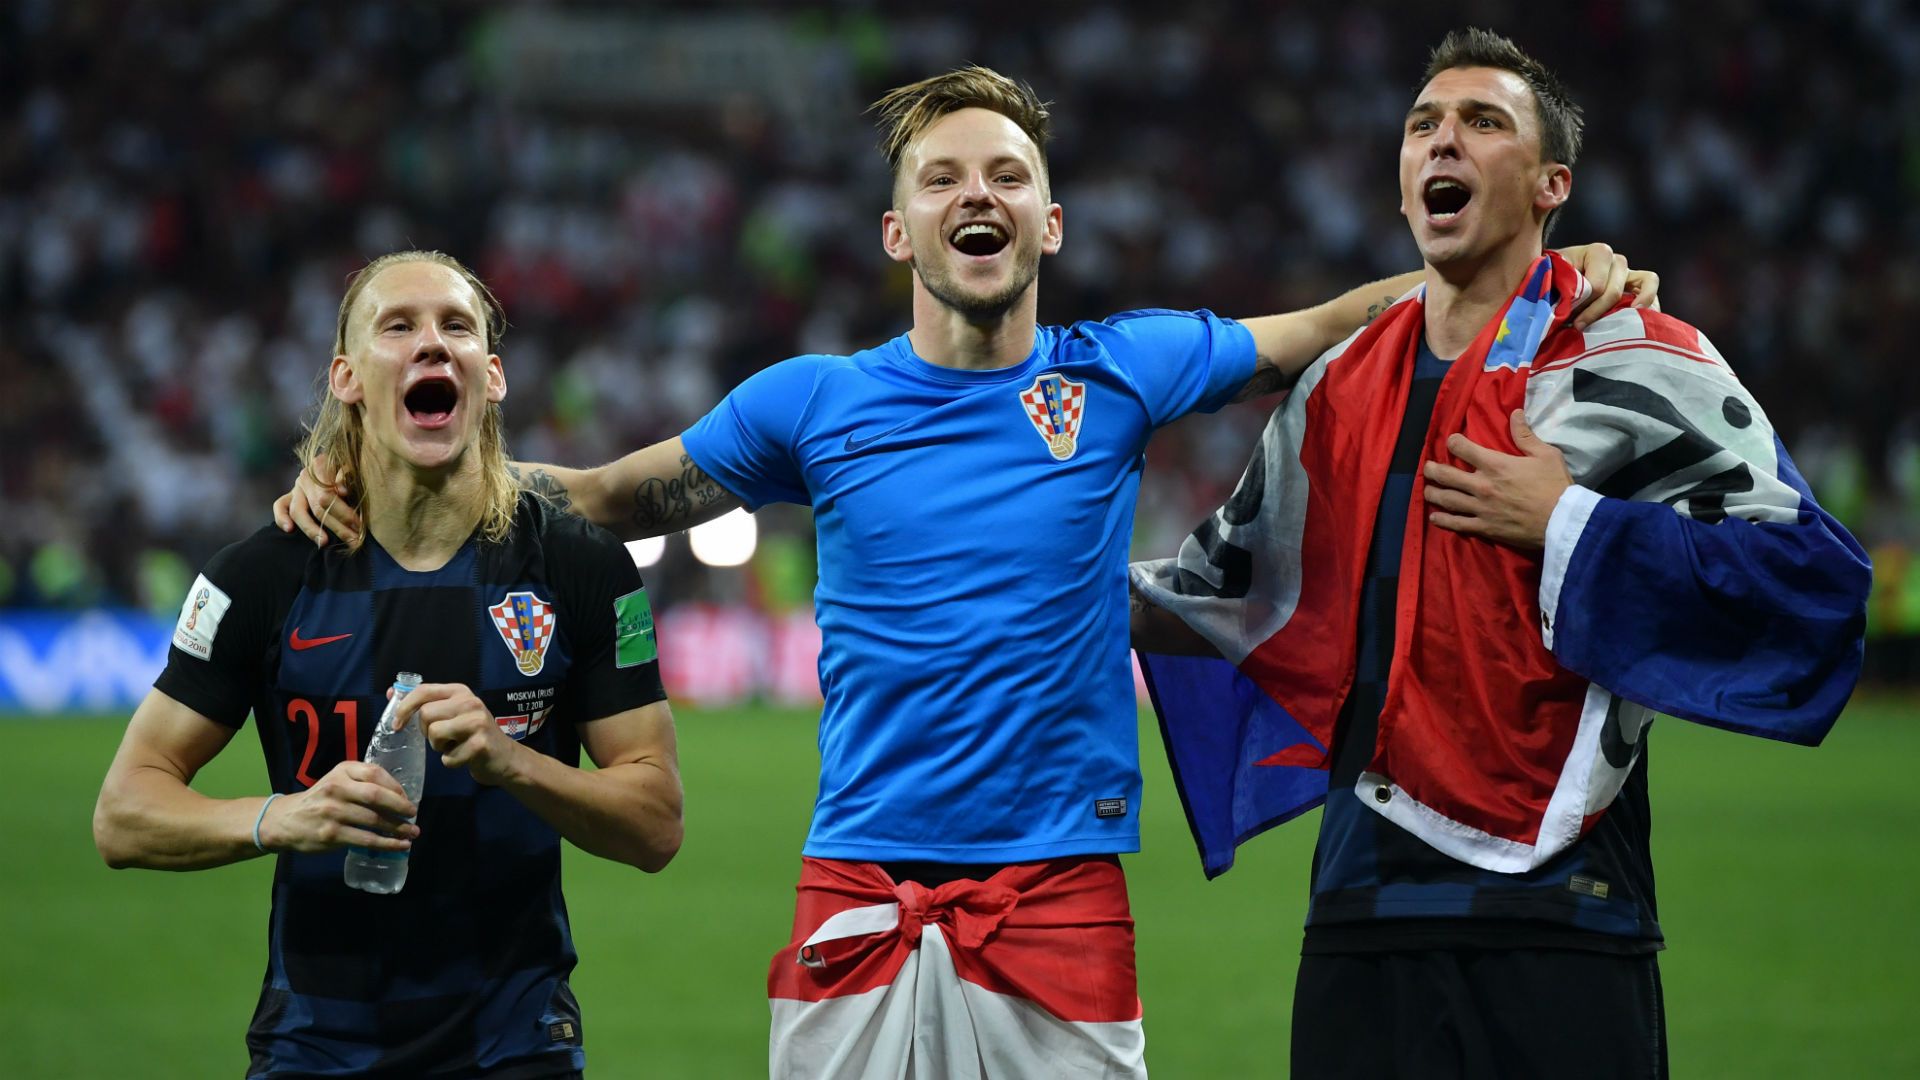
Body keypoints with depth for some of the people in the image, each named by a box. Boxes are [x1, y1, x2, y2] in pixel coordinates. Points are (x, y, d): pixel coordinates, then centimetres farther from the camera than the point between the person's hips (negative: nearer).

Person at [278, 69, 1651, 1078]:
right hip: (857, 896, 1)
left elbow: (1328, 332, 14)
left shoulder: (1116, 374, 6)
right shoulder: (815, 403, 7)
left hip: (1061, 890, 0)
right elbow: (601, 498, 17)